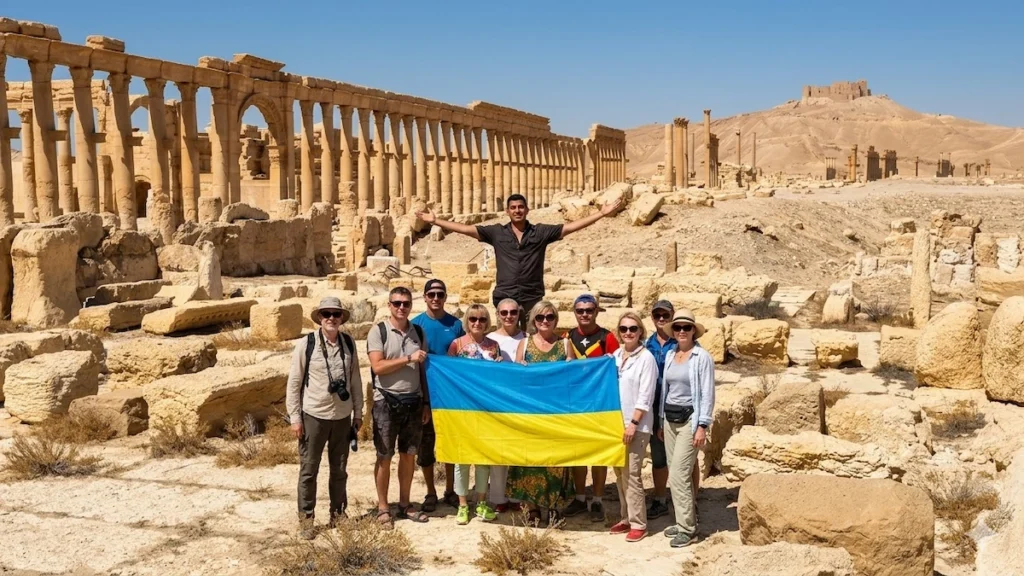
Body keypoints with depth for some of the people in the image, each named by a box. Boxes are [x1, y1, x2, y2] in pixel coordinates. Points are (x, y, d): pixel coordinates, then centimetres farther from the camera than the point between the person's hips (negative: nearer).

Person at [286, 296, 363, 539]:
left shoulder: (349, 343, 2)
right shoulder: (306, 344, -9)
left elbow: (355, 380, 8)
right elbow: (294, 382, -5)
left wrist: (358, 412, 9)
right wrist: (295, 417, -7)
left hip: (342, 416, 3)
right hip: (313, 416, -3)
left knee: (339, 470, 14)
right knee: (309, 470, 5)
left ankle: (338, 514, 29)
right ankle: (305, 518, 17)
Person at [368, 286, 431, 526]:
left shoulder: (418, 332, 9)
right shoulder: (378, 331, -5)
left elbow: (423, 370, 11)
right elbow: (377, 366, -15)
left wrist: (426, 402, 7)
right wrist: (408, 359, -19)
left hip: (414, 401, 4)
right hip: (387, 402, -4)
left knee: (409, 454, 11)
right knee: (384, 456, 4)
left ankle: (404, 504, 23)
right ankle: (383, 507, 14)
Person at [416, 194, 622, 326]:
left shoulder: (541, 232, 3)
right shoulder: (497, 232, 5)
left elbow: (571, 226, -1)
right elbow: (465, 229, 2)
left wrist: (601, 213, -8)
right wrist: (435, 221, -4)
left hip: (533, 298, 0)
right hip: (504, 297, 0)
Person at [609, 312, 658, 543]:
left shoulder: (646, 358, -9)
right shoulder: (615, 355, 9)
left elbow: (645, 396, -12)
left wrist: (633, 423, -16)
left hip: (637, 424, -6)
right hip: (616, 421, 6)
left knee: (631, 474, -7)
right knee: (620, 473, 10)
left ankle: (638, 524, 0)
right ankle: (626, 518, 20)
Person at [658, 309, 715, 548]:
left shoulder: (702, 357, -9)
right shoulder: (670, 356, 9)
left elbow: (708, 394, -11)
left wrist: (702, 426, -16)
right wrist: (661, 421, 15)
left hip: (689, 419, -6)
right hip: (670, 419, 7)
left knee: (678, 474, -11)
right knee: (676, 474, 9)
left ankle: (687, 529, -4)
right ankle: (685, 520, 20)